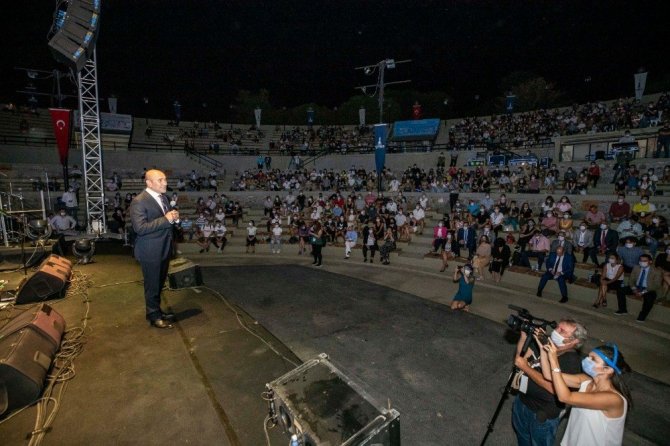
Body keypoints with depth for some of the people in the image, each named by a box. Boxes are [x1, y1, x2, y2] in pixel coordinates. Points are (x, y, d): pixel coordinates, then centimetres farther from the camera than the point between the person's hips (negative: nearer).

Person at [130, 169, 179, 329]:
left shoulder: (163, 197, 9)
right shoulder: (139, 201, -17)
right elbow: (140, 228, -26)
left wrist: (174, 217, -6)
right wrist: (166, 219, -27)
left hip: (164, 248, 8)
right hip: (150, 251, -8)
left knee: (159, 283, 20)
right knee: (152, 285, 7)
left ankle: (157, 311, 37)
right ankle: (154, 316, 24)